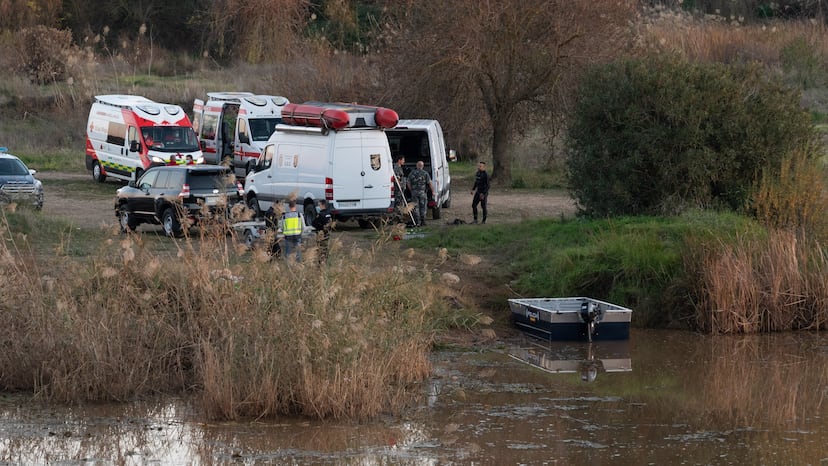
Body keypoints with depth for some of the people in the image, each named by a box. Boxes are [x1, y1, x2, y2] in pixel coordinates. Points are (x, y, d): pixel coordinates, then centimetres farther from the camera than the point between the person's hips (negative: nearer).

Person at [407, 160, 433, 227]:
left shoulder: (412, 173, 4)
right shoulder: (425, 173, -5)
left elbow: (409, 184, 7)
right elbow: (430, 183, -6)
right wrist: (432, 191, 4)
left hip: (414, 192, 2)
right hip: (422, 192, -2)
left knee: (416, 207, 6)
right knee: (423, 207, 6)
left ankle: (417, 222, 3)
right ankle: (423, 222, 6)